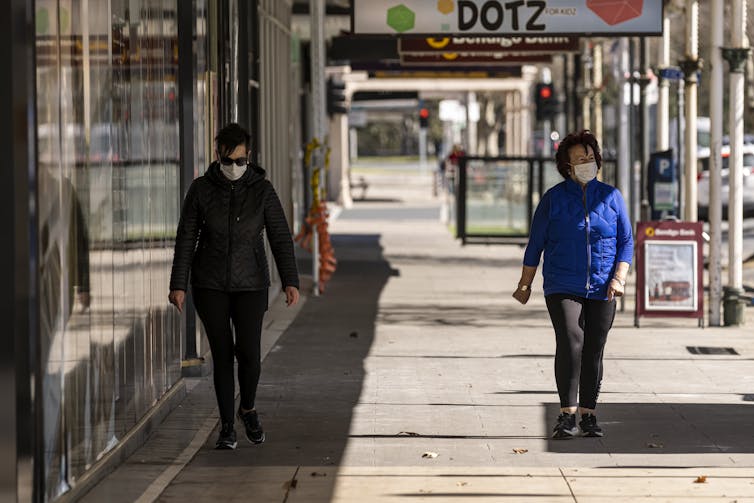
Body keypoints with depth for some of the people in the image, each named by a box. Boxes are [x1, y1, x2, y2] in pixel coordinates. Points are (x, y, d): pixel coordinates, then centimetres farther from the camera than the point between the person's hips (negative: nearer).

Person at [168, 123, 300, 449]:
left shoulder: (262, 189, -4)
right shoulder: (201, 189, -3)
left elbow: (280, 237, -4)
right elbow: (186, 238, -1)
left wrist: (291, 281, -12)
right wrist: (178, 285, -6)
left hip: (250, 284, 0)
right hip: (210, 285, 0)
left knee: (248, 352, -11)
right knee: (222, 355, -1)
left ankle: (248, 408, 18)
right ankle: (227, 427, 12)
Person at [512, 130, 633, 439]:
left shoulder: (611, 197, 6)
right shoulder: (553, 198, 2)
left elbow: (626, 241, 8)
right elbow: (536, 242, 6)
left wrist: (619, 278, -5)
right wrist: (525, 284, 7)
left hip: (601, 290, 2)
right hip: (562, 288, -2)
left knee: (593, 352, 4)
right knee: (570, 342, -19)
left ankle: (588, 414, 14)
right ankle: (567, 414, -17)